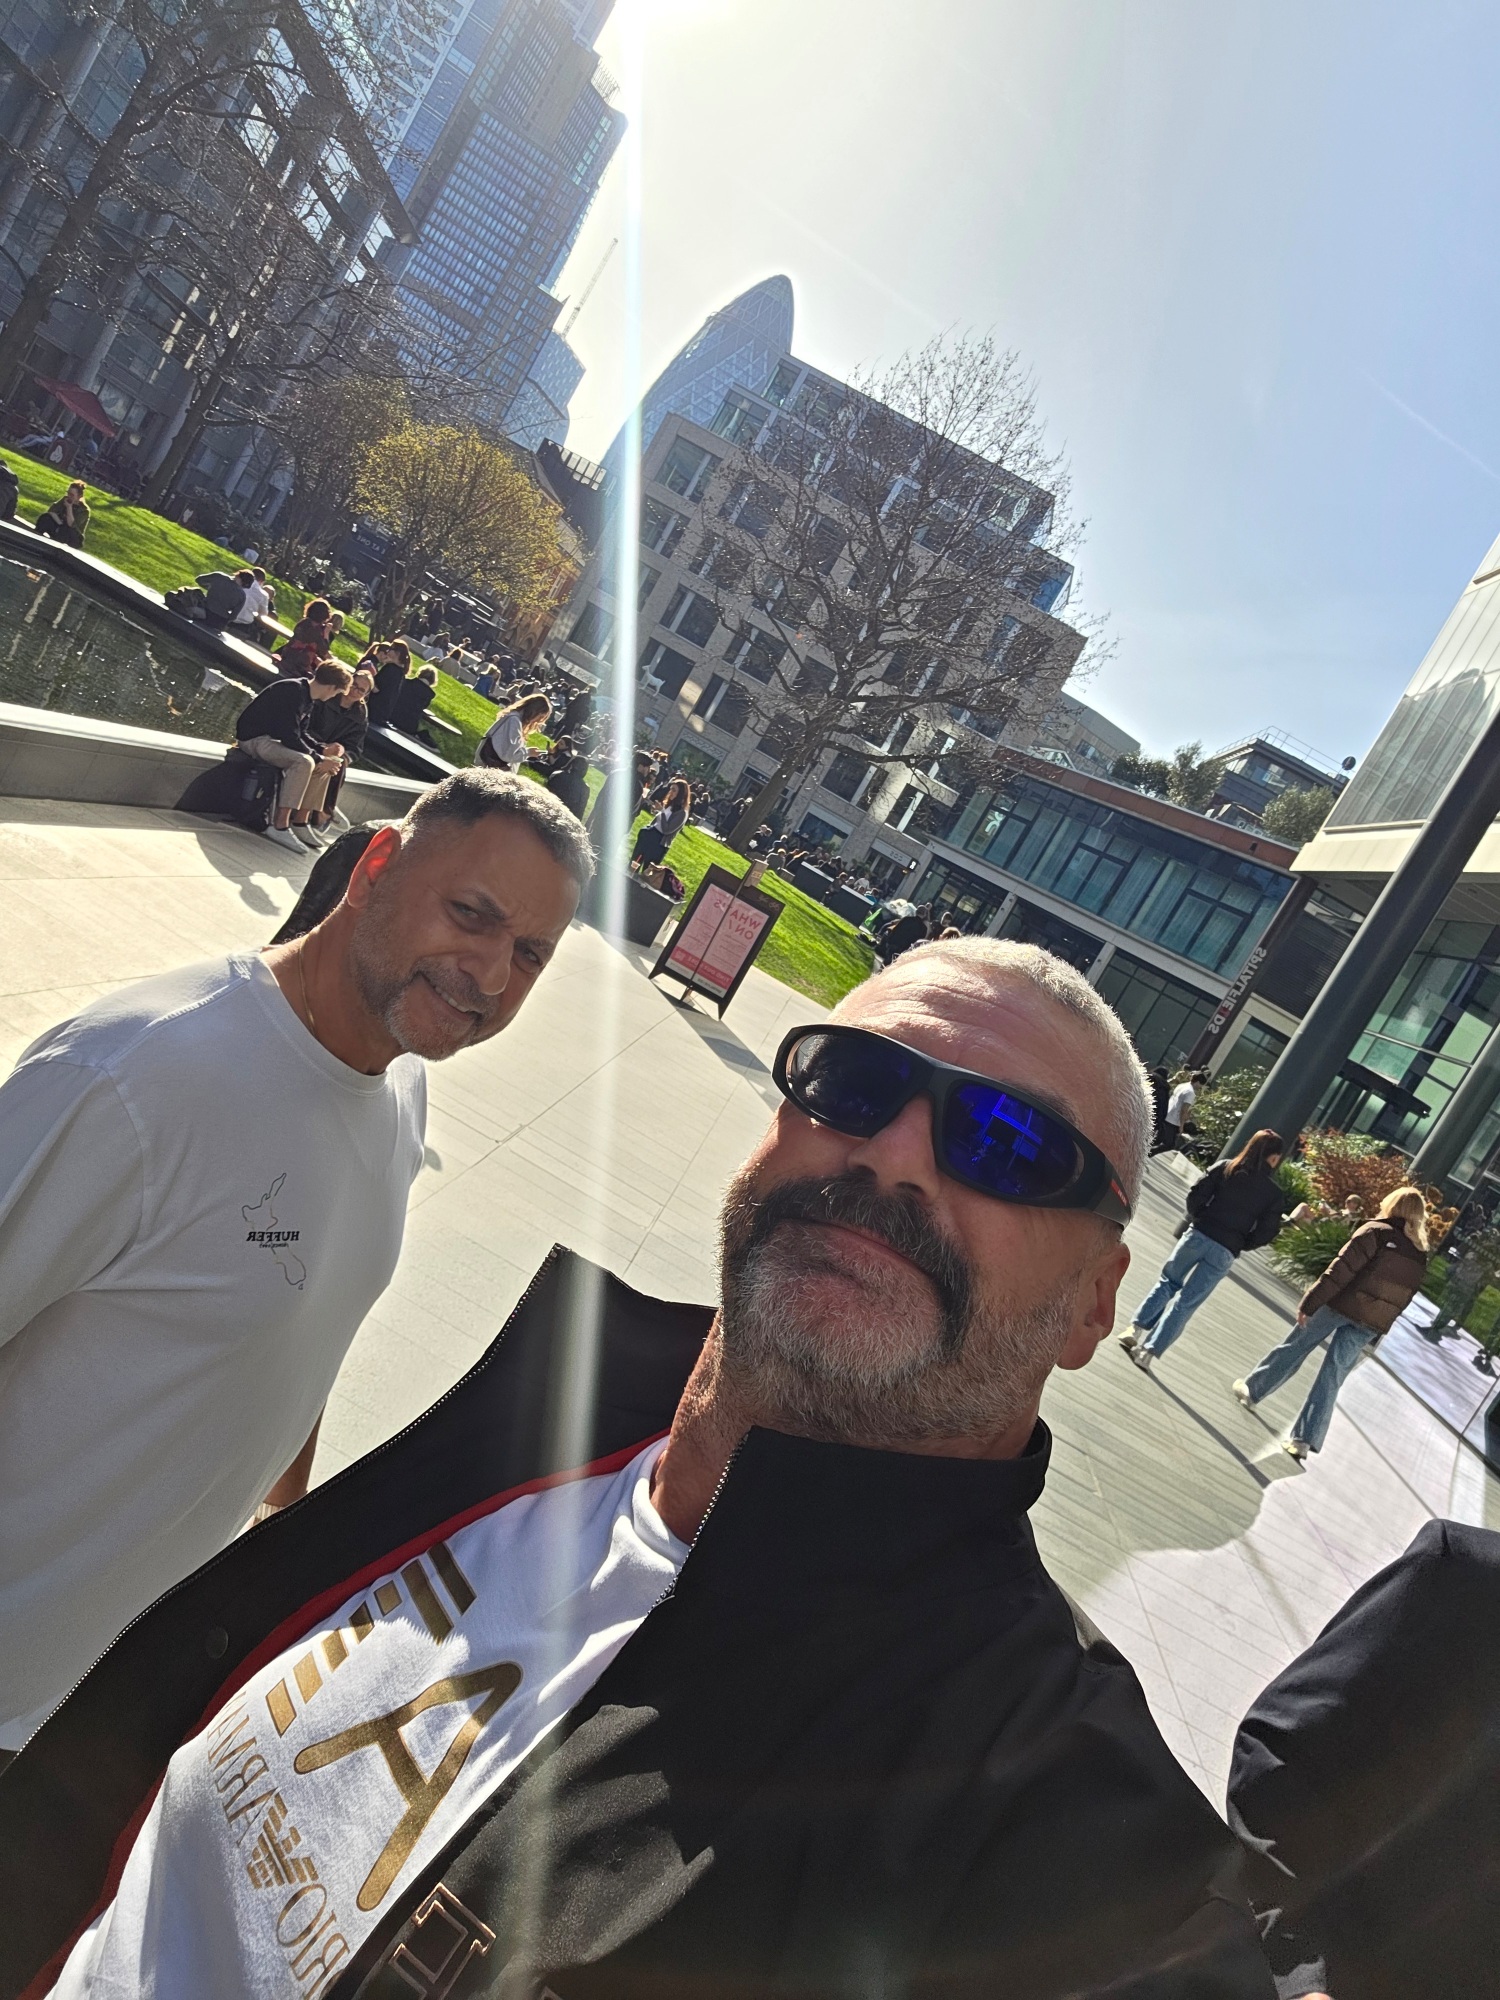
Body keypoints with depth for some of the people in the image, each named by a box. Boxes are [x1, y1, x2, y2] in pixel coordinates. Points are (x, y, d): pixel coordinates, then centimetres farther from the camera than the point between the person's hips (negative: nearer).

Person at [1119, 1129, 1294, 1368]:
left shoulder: (1226, 1167, 0)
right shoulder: (1275, 1193, -2)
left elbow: (1196, 1194, -4)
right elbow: (1266, 1233, -4)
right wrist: (1239, 1244, 12)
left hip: (1199, 1235, 1)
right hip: (1224, 1252, -1)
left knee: (1168, 1281, 20)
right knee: (1186, 1301, 4)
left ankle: (1135, 1330, 9)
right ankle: (1149, 1351, 1)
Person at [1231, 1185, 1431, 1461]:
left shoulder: (1376, 1231, -7)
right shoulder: (1422, 1255, 9)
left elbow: (1340, 1271, -14)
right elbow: (1408, 1299, 11)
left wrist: (1309, 1303, -13)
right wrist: (1376, 1337, 15)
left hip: (1341, 1304, -4)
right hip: (1370, 1324, 4)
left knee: (1295, 1347, 16)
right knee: (1332, 1378, 7)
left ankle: (1252, 1388, 29)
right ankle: (1304, 1439, 4)